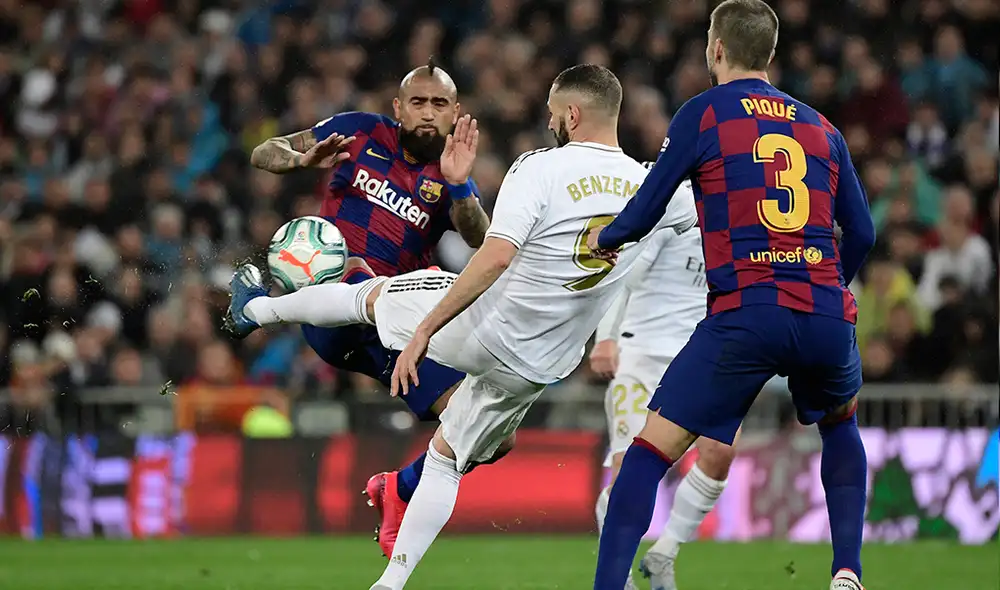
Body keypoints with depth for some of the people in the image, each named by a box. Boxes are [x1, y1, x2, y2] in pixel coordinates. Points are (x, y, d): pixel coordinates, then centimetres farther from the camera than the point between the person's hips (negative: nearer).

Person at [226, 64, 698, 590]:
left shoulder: (540, 168, -20)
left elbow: (496, 257, -29)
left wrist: (425, 330, -25)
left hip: (478, 329, -5)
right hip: (538, 366, 5)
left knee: (371, 294, 24)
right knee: (446, 458, 23)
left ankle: (258, 307, 47)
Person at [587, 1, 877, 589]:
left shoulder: (703, 114, 6)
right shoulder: (821, 127, 17)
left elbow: (645, 212, 7)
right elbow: (862, 234, 17)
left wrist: (603, 239, 29)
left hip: (745, 315, -4)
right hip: (827, 313, 4)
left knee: (652, 449, 1)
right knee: (842, 425, 32)